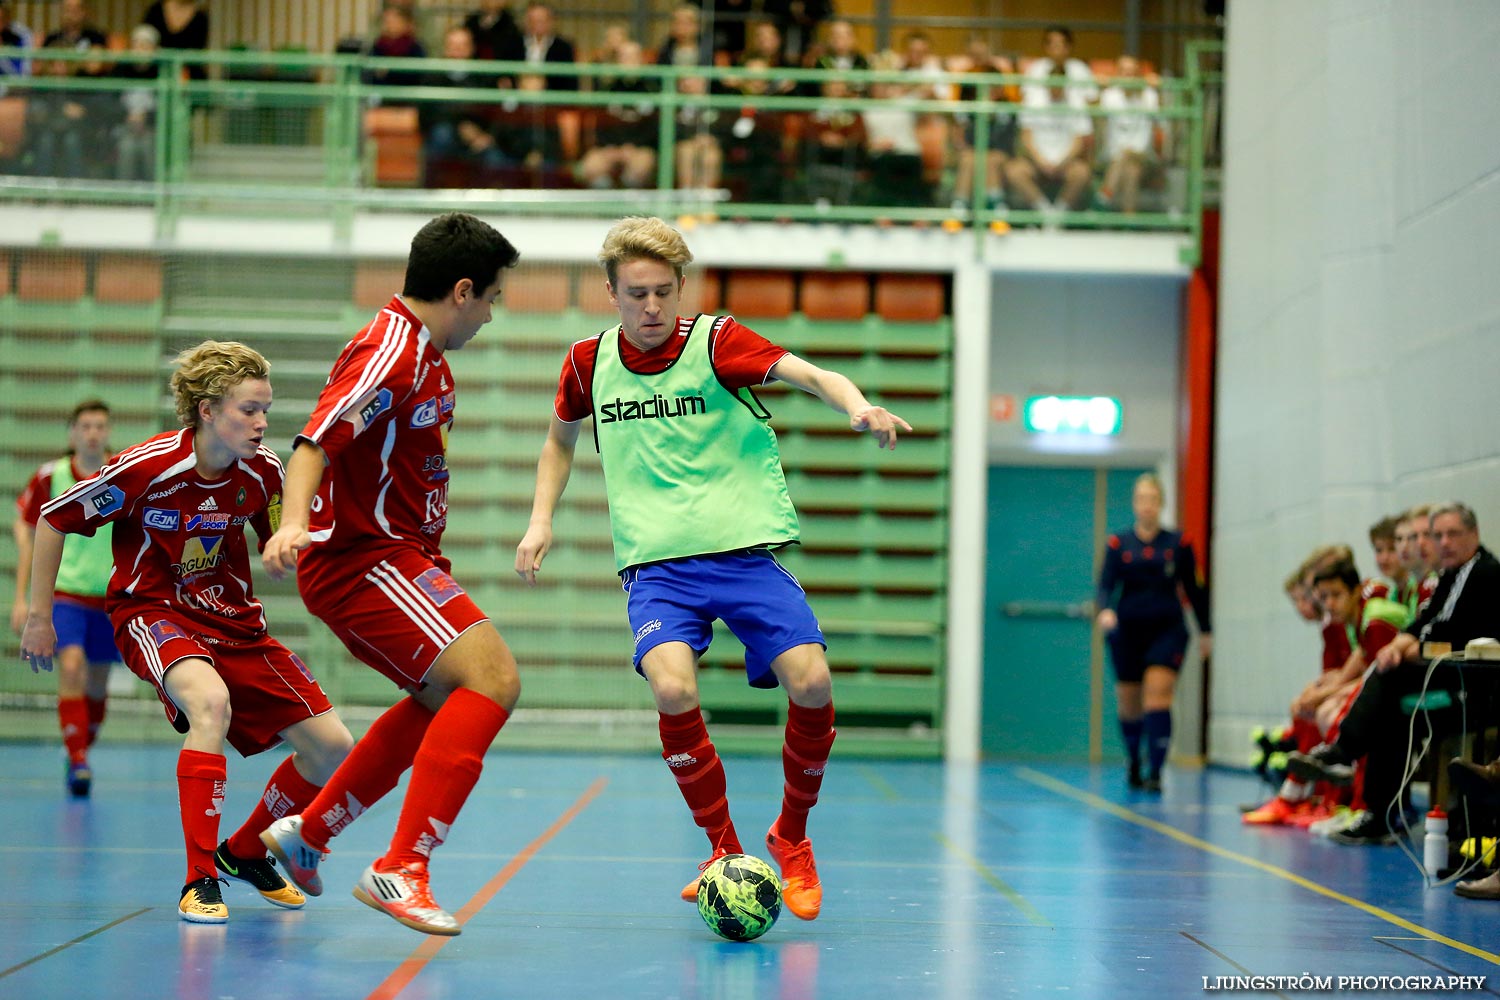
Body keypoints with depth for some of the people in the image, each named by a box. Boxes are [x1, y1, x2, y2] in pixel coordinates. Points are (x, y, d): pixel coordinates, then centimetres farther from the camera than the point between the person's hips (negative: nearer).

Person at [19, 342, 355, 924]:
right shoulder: (146, 467, -21)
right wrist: (38, 618, -4)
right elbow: (52, 519, -8)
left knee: (331, 747, -4)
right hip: (151, 612, -5)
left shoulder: (263, 471, -8)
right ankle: (200, 881, -30)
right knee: (211, 701, -38)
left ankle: (245, 852, 22)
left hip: (232, 619, 5)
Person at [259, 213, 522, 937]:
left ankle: (307, 832, 31)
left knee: (446, 699, 25)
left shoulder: (426, 353, 14)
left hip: (394, 556, 11)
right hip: (362, 558, -11)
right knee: (493, 678, -22)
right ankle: (400, 870, -23)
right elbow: (315, 440, -30)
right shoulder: (390, 353, -18)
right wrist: (293, 521, -46)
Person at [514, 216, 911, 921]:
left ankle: (791, 837, 11)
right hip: (655, 563, 1)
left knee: (811, 682, -18)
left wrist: (858, 407, -38)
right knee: (673, 688, -26)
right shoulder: (589, 362, 6)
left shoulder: (716, 341, -4)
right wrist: (541, 520, 12)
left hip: (744, 548, -1)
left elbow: (810, 374, -17)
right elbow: (560, 440, 25)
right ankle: (724, 851, -3)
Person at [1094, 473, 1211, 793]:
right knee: (1129, 703, 8)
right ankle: (1133, 762, 35)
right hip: (1128, 631, 1)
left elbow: (1193, 588, 11)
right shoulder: (1118, 544, 3)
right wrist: (1105, 611, -26)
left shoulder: (1178, 543, 4)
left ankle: (1155, 772, -20)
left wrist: (1205, 631, 14)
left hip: (1168, 629, -1)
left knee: (1158, 692, -18)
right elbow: (1106, 583, -5)